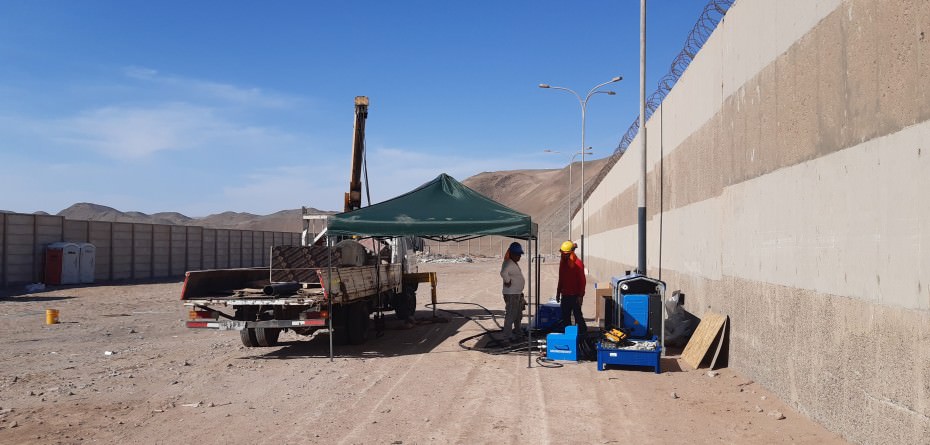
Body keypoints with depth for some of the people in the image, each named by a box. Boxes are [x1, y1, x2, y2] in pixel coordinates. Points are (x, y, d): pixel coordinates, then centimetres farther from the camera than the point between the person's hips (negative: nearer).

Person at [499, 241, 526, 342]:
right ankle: (507, 336, -1)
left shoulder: (515, 263, 14)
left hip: (518, 293, 11)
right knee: (510, 315, -6)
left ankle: (518, 333, 36)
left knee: (518, 315, 22)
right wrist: (508, 282, -25)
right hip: (511, 294, -11)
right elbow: (503, 273, -39)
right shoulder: (508, 263, -19)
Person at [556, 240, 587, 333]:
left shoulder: (578, 263, -13)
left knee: (577, 315, -3)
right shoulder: (562, 262, 9)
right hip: (565, 295, 7)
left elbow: (582, 281, -13)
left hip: (575, 295, -7)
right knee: (565, 317, 10)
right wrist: (558, 292, 18)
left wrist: (580, 296, -16)